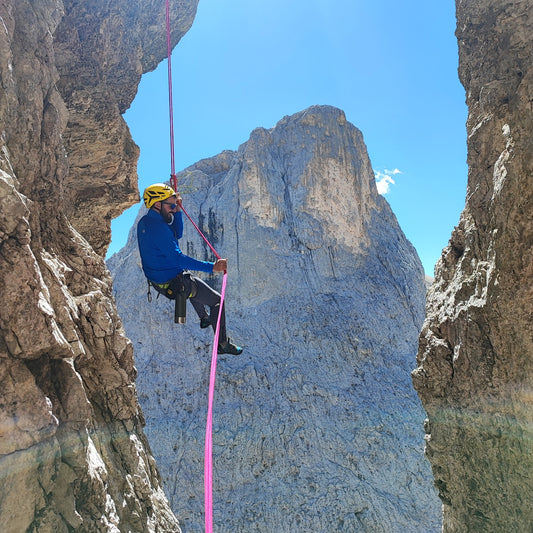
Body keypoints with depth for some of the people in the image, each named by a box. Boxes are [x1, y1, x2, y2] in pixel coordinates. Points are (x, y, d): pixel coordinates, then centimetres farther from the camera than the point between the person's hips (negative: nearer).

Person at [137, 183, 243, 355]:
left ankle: (204, 318, 53)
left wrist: (178, 211, -1)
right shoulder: (158, 228, -30)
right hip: (173, 282, -10)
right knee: (217, 301, 4)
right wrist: (212, 267, -36)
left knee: (194, 283, 39)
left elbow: (177, 234, 11)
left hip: (156, 278, 10)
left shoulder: (143, 222, 1)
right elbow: (179, 259, -35)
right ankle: (223, 344, 13)